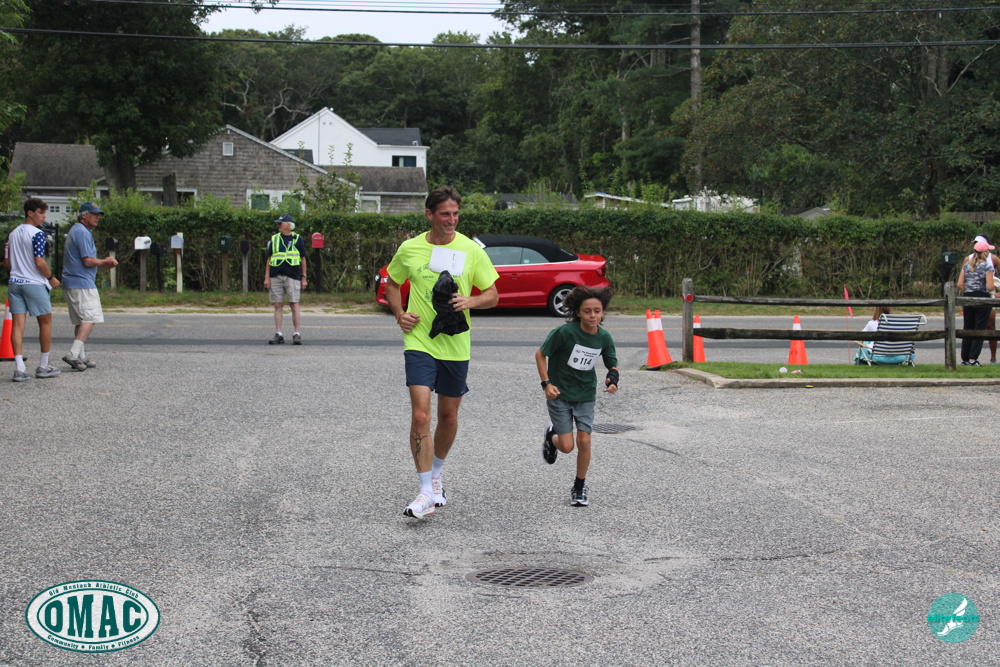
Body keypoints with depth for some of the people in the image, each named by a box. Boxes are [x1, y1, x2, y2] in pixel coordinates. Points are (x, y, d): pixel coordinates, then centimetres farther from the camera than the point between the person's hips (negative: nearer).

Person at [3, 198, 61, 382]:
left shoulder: (12, 234, 12)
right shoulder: (37, 234, -10)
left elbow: (6, 263, 14)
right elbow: (39, 262, -17)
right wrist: (51, 278, -2)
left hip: (14, 283, 6)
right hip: (34, 283, -6)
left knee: (18, 324, 0)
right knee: (45, 322, 9)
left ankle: (19, 368, -9)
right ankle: (43, 366, 14)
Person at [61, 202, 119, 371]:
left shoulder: (75, 231, 21)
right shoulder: (83, 232, -12)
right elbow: (88, 261, -18)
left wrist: (103, 263, 14)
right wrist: (105, 262, 0)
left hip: (70, 283, 11)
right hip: (82, 283, -11)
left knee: (80, 321, 13)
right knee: (89, 319, -13)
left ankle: (81, 357, 15)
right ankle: (74, 354, -22)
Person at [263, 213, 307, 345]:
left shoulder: (297, 239, 6)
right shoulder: (274, 239, 11)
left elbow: (303, 259, 9)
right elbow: (269, 259, 12)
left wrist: (304, 278, 5)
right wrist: (266, 277, 4)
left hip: (292, 277, -2)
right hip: (276, 276, 2)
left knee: (294, 305, -4)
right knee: (278, 306, 3)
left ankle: (296, 334, 3)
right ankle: (278, 335, 7)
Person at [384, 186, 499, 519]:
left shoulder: (471, 250, -1)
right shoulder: (409, 249, 0)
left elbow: (493, 295, 4)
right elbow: (391, 285, 17)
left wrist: (470, 301, -17)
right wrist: (399, 314, 0)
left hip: (456, 345, 1)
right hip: (419, 343, -1)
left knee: (449, 416, 13)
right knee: (420, 415, -14)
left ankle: (437, 472, 39)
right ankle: (427, 492, -10)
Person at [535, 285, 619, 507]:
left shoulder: (604, 337, -8)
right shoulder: (565, 332, -21)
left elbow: (612, 364, 8)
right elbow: (540, 354, -10)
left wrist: (613, 378, -14)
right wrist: (546, 383, -16)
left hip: (586, 395, 3)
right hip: (559, 394, -3)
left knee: (584, 441, -6)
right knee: (567, 446, -6)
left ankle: (580, 487, 14)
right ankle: (551, 435, 31)